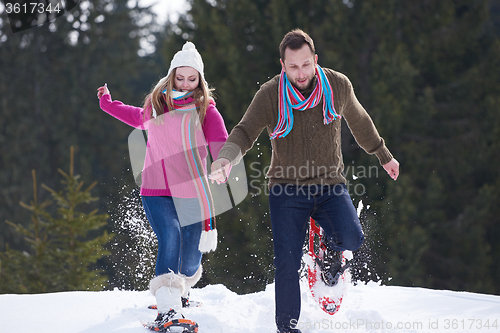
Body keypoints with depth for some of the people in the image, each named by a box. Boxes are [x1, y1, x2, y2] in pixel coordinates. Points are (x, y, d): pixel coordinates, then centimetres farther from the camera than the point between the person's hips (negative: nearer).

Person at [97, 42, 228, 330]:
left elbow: (221, 146, -13)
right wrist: (108, 104, 44)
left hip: (191, 192, -1)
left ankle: (181, 289, 39)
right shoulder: (156, 104, 11)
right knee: (170, 239, -23)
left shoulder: (205, 110, 0)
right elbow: (139, 119, 36)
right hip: (155, 190, 1)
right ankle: (168, 308, -28)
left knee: (190, 261, 3)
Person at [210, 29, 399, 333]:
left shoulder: (338, 86, -3)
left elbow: (359, 122, 15)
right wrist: (226, 159, -36)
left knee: (352, 238, -23)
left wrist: (384, 155, 26)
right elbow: (245, 132, -14)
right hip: (287, 187, -1)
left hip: (330, 184, 1)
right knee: (288, 264, -8)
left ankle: (331, 251, 14)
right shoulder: (270, 95, -9)